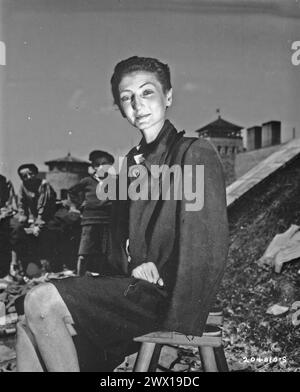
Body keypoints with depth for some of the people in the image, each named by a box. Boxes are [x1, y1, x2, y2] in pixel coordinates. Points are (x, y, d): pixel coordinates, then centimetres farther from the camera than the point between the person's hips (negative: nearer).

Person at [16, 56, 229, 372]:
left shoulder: (195, 154, -10)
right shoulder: (133, 160, 16)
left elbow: (207, 251, -16)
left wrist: (175, 327, -15)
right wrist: (134, 265, -5)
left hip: (162, 296, -8)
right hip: (133, 286, 8)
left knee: (41, 302, -18)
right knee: (30, 329, 0)